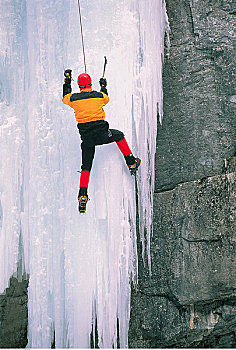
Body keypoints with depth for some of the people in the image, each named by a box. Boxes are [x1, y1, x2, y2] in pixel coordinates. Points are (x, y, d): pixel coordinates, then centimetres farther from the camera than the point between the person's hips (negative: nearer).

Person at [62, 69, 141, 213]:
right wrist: (104, 86, 41)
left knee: (86, 167, 8)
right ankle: (132, 163, 32)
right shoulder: (99, 95, -1)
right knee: (119, 135, 29)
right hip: (101, 133, -1)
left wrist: (67, 82, 33)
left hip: (86, 136, 1)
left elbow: (65, 99, 23)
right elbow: (106, 99, 24)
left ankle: (83, 196, -4)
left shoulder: (73, 98, -1)